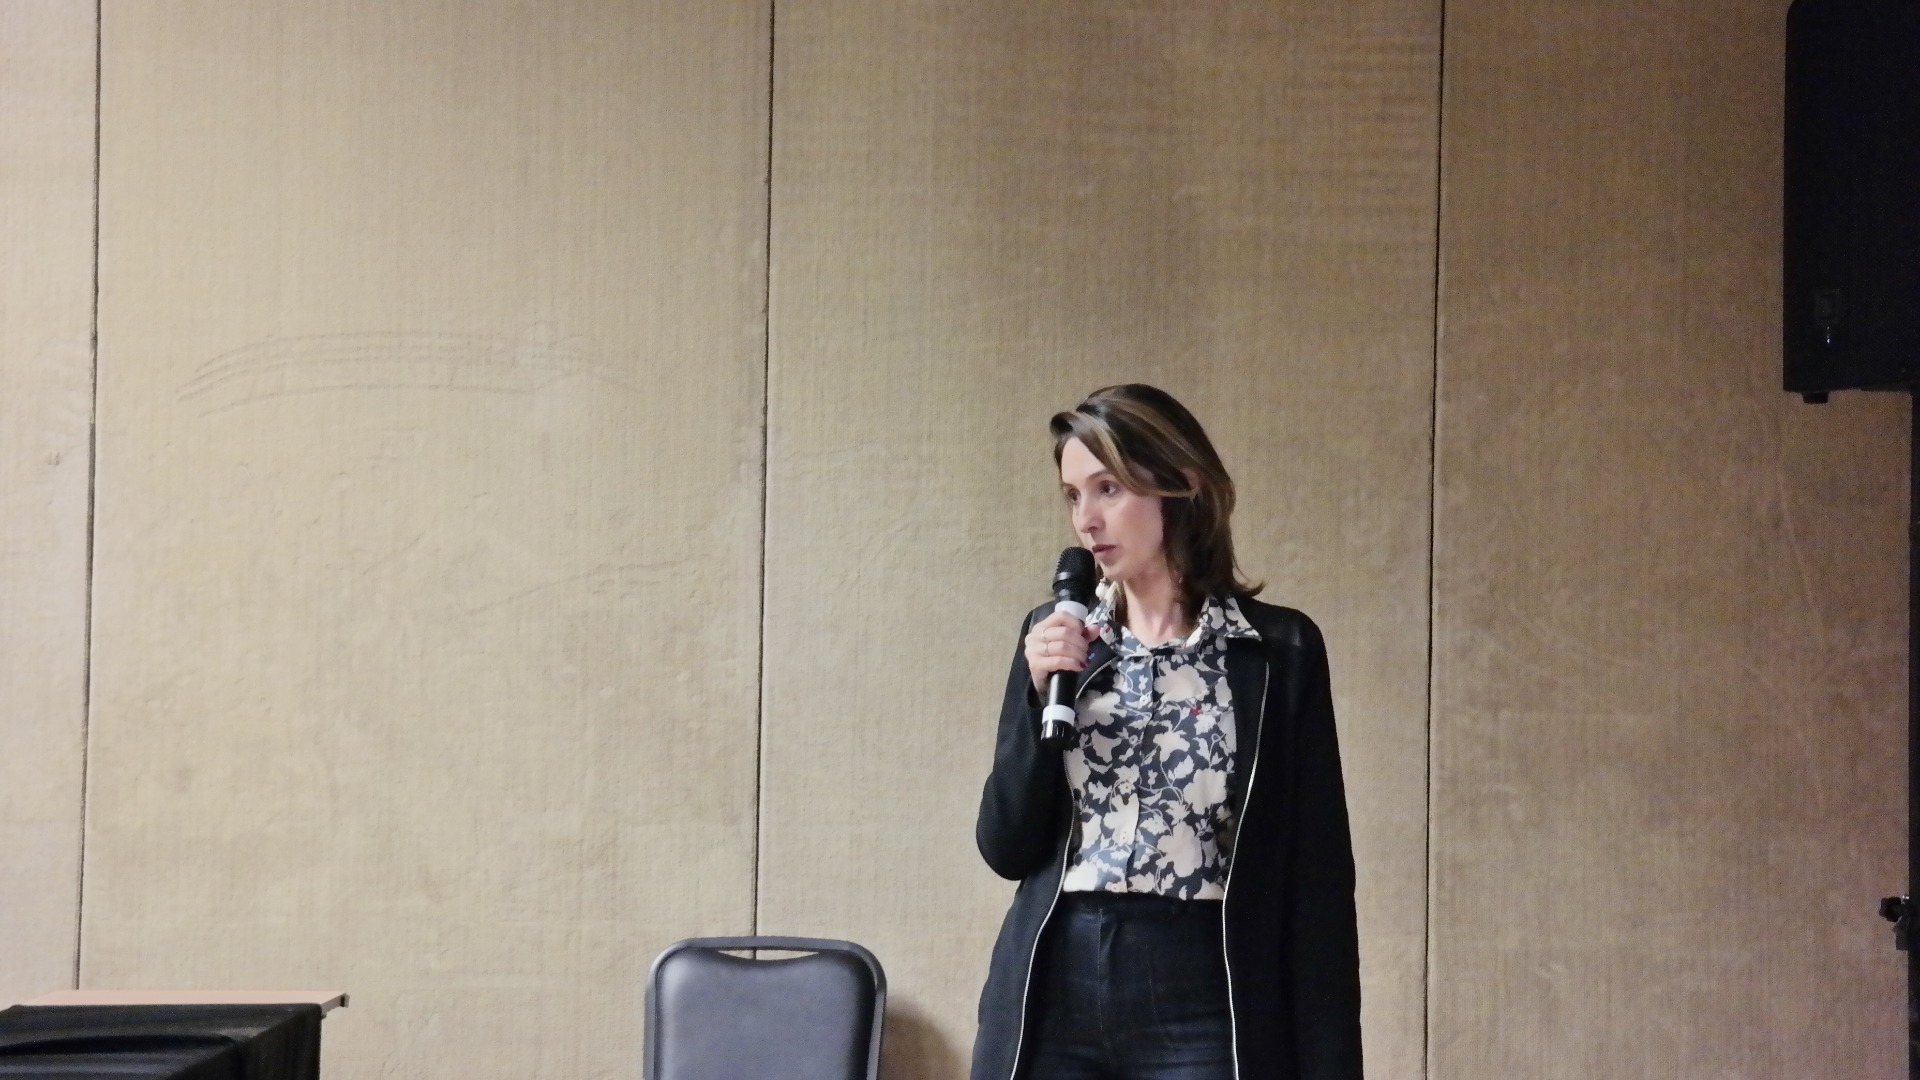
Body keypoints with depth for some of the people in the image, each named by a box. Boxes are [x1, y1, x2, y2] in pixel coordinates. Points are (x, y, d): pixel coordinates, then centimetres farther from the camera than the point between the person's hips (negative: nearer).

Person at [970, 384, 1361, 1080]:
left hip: (1201, 1010, -3)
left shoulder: (1278, 649, 0)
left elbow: (1315, 874, -1)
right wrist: (1041, 694, -7)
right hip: (1053, 1004, 3)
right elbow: (1007, 848, 6)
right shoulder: (1054, 638, 8)